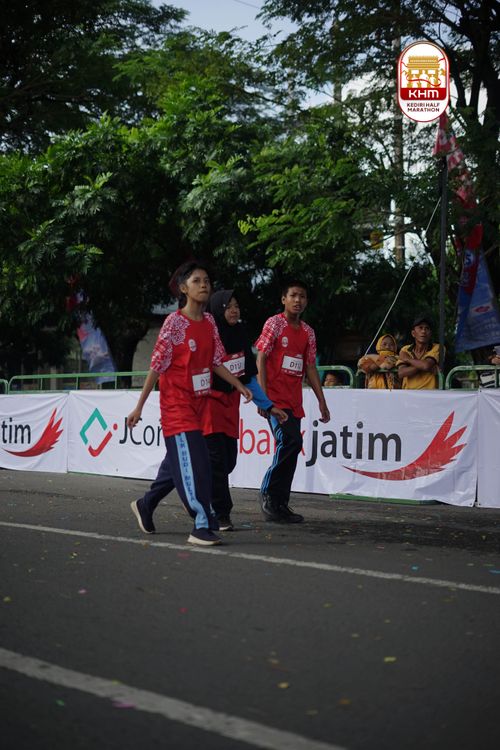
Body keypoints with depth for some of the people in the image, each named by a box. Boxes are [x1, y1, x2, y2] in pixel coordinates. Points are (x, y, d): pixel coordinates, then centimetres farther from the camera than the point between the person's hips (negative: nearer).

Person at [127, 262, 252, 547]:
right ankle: (203, 526, -13)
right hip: (177, 404, -7)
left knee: (179, 460, 17)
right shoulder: (174, 322, -13)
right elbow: (157, 366, -11)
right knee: (193, 462, -14)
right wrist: (140, 406, -9)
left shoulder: (209, 322, 6)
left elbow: (216, 362, 14)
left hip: (199, 404, 7)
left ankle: (145, 505, 37)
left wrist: (240, 385, 4)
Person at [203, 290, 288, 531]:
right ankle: (222, 515, -1)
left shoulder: (240, 335, 6)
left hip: (231, 402, 7)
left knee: (229, 461, 7)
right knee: (217, 459, -8)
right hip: (209, 401, -7)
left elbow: (249, 377, 13)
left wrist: (268, 405, 11)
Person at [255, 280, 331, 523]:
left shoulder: (307, 332, 15)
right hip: (275, 398, -6)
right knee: (291, 441, -21)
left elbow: (310, 368, 18)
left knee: (289, 446, 5)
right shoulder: (274, 323, -2)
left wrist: (322, 402, 13)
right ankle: (268, 492, -6)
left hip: (294, 402, 7)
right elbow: (261, 359, -6)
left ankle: (280, 505, 10)